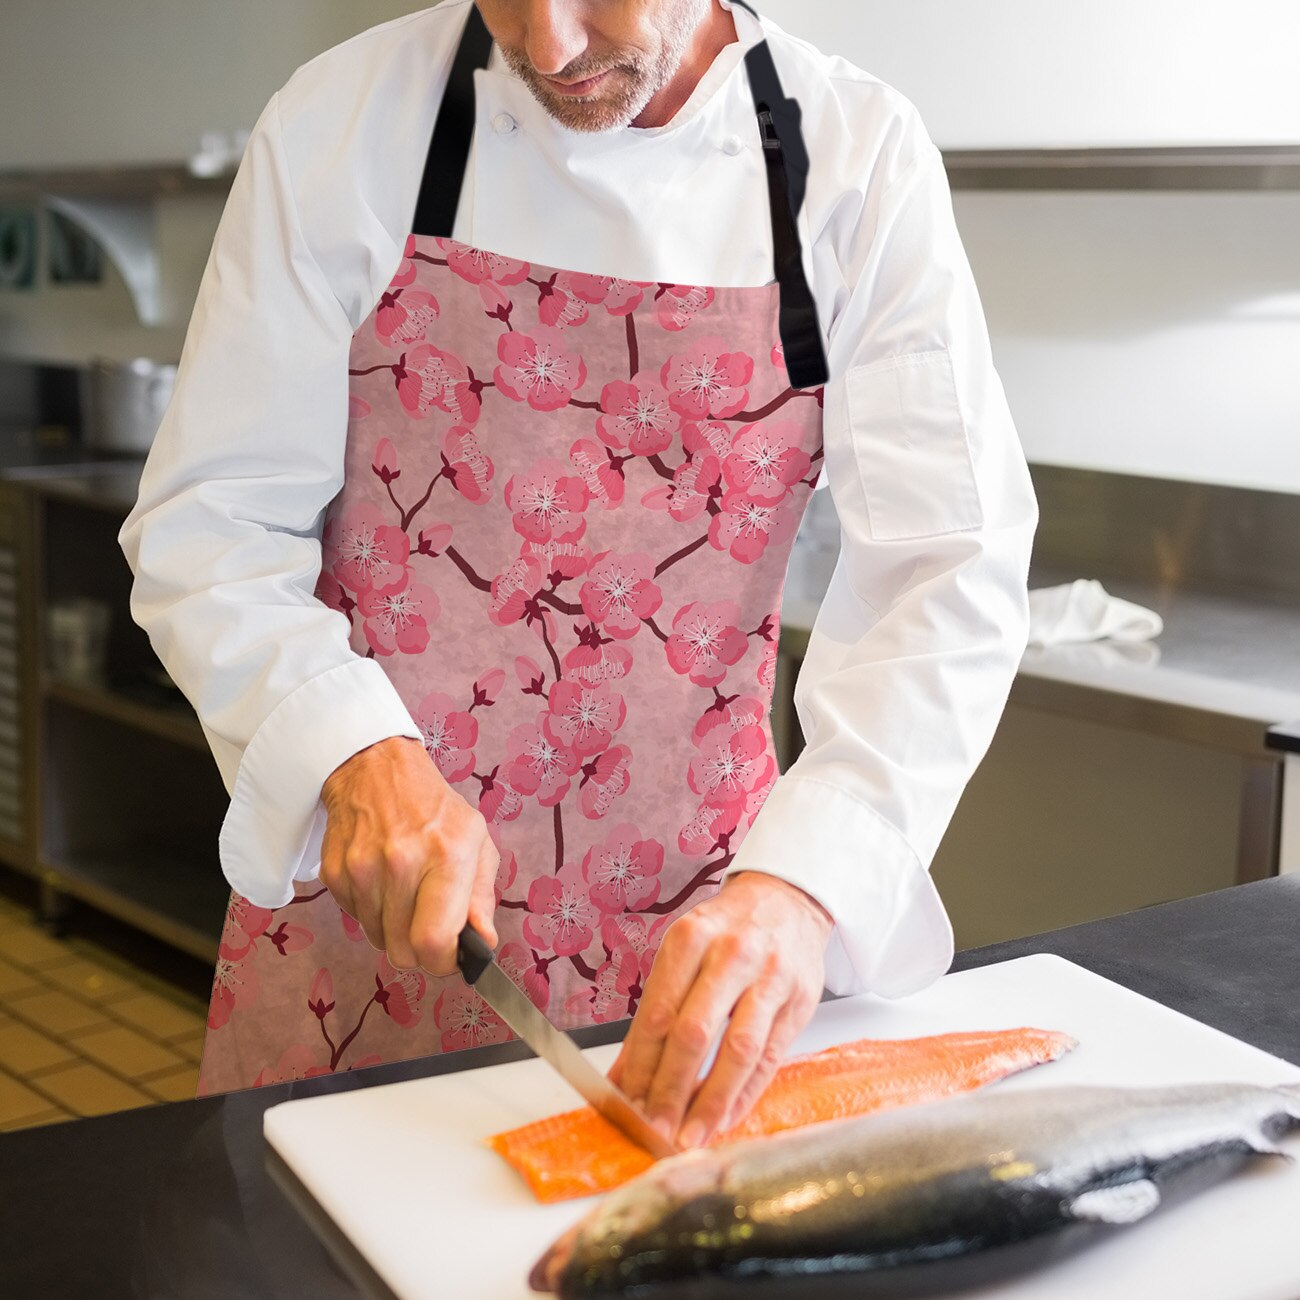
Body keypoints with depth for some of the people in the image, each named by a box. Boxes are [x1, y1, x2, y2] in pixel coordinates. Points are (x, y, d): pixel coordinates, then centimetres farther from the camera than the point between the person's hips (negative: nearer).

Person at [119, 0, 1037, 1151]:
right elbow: (207, 525, -7)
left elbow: (949, 572, -15)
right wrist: (355, 753, -25)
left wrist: (801, 885, -30)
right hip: (361, 919, 0)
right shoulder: (344, 122, -9)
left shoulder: (860, 158, -9)